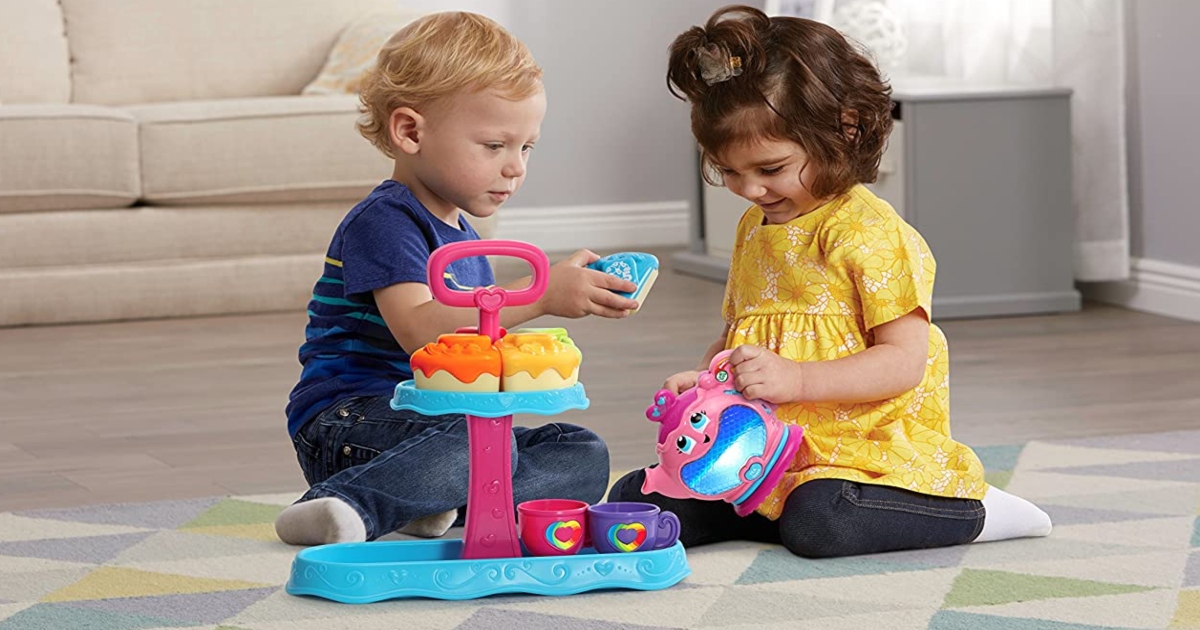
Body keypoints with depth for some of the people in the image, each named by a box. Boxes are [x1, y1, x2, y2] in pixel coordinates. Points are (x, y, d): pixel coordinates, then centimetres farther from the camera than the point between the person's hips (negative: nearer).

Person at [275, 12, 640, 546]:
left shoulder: (463, 239, 21)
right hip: (351, 420, -9)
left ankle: (442, 503, -23)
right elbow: (418, 330, -27)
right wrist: (540, 296, -31)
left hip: (437, 422, 9)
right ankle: (334, 505, -31)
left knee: (585, 457, -6)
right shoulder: (384, 221, -11)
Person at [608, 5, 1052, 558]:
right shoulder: (754, 228, 14)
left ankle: (970, 512, -11)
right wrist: (703, 379, 1)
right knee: (634, 498, -7)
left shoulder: (871, 234, -12)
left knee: (817, 522, -37)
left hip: (863, 446, -7)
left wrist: (795, 379, -29)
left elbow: (904, 361, -18)